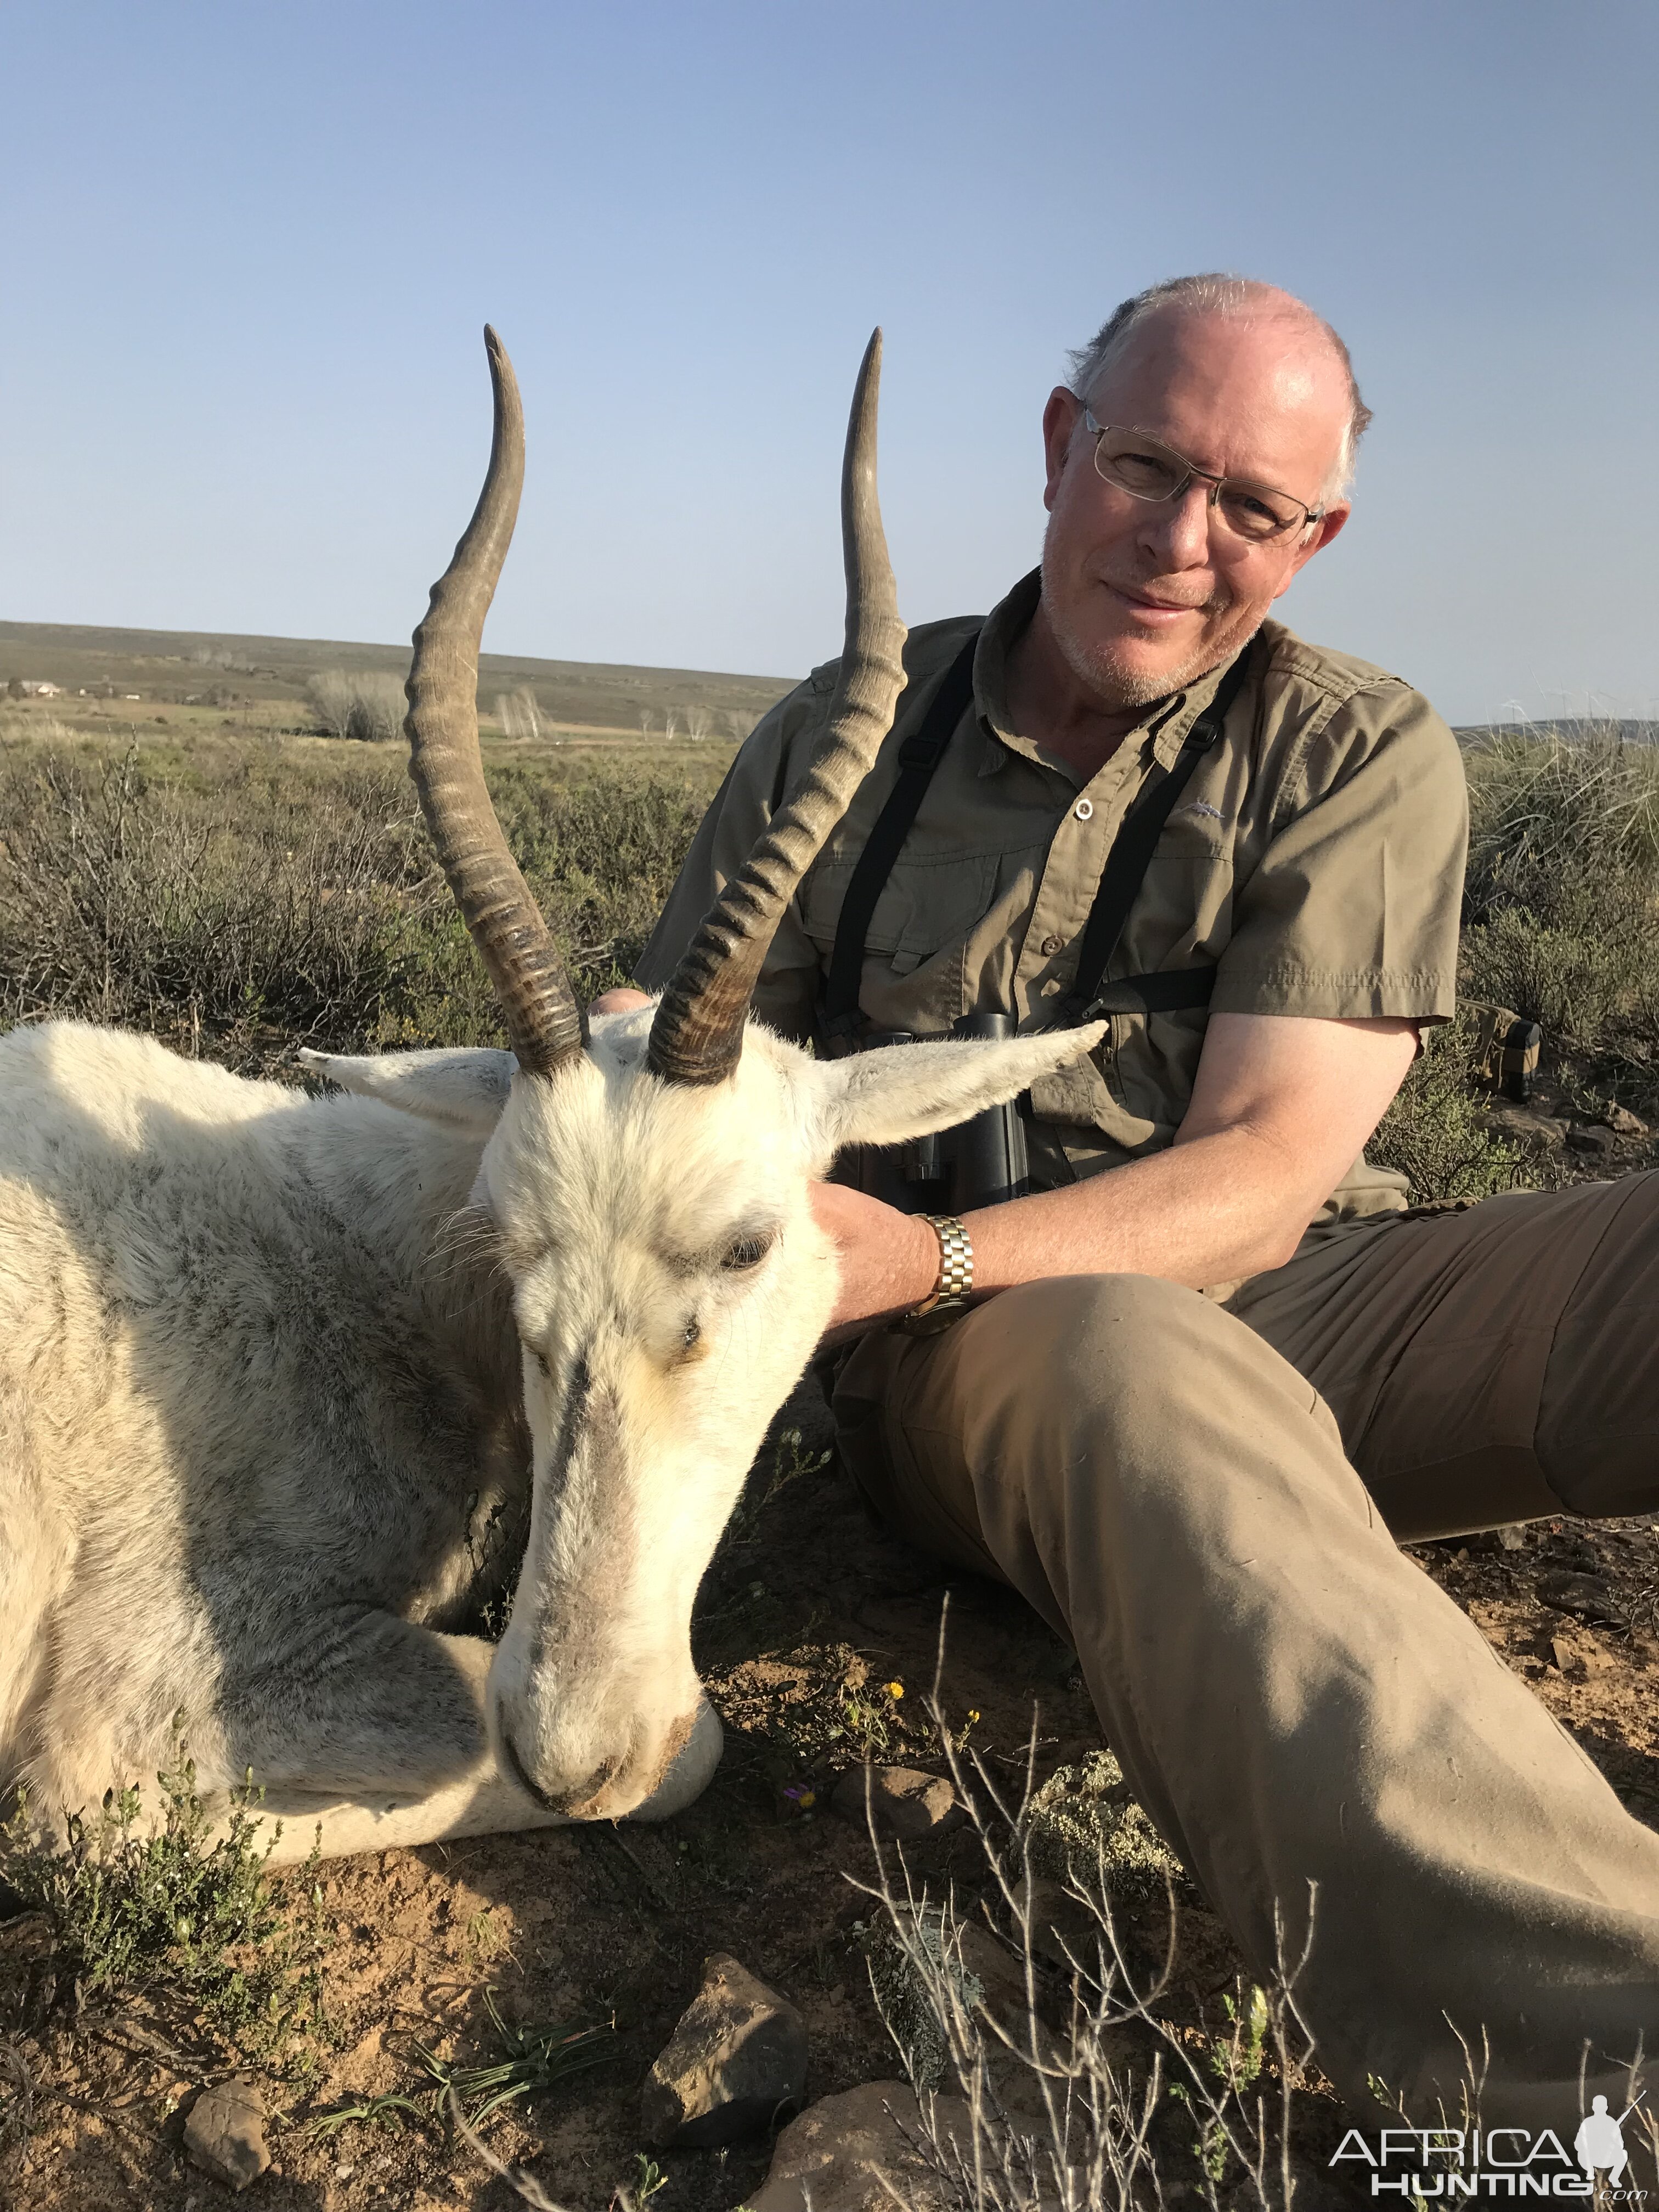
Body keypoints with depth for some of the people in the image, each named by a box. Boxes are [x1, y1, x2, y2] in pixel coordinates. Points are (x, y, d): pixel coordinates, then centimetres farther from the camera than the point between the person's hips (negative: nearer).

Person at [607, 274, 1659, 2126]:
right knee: (1141, 1371, -38)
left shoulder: (1364, 759, 1)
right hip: (971, 1358, -1)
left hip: (1300, 1303, 2)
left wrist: (930, 1259, -25)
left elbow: (1262, 1178, -10)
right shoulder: (839, 741, 6)